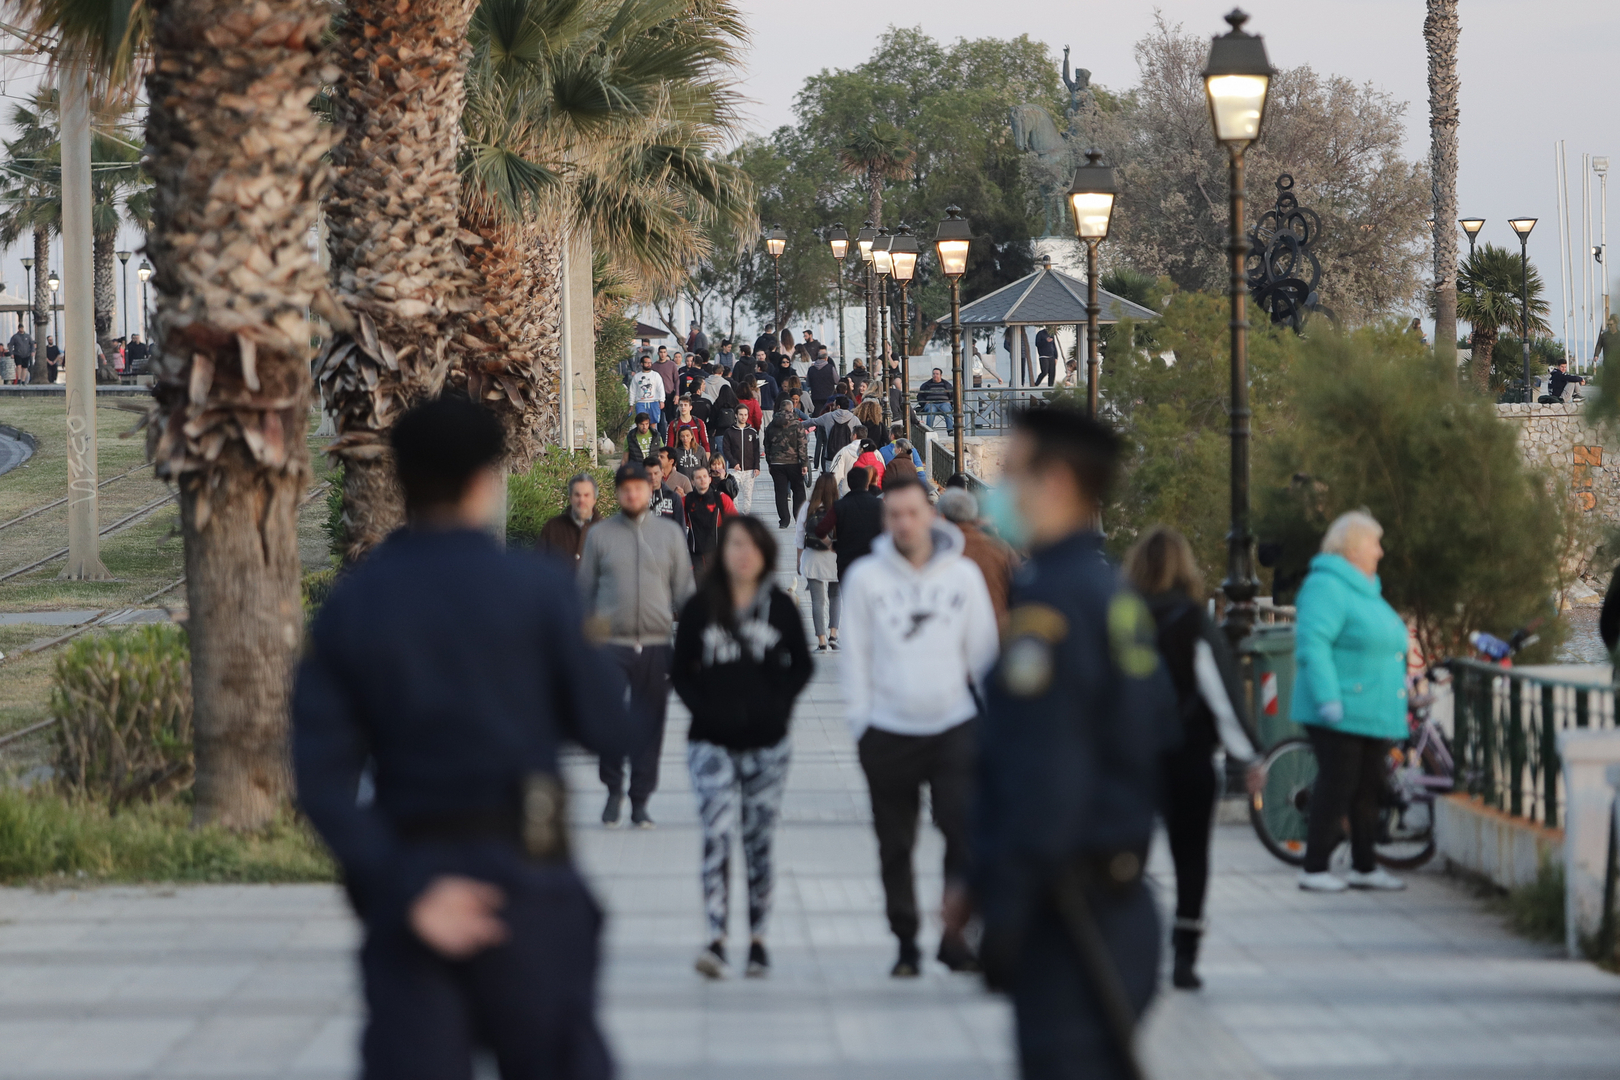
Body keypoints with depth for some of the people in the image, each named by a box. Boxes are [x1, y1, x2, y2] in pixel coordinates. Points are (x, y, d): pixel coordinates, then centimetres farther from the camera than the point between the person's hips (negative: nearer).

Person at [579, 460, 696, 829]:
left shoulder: (670, 533, 9)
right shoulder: (599, 535, 6)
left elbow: (684, 591, 11)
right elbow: (585, 591, 10)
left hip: (656, 646, 1)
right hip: (611, 644, -1)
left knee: (649, 726, 3)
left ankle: (640, 801, 13)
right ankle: (613, 790, 12)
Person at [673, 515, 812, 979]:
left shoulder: (781, 608, 2)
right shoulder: (700, 609, 0)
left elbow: (801, 666, 9)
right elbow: (681, 671, 6)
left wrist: (776, 703, -6)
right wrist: (705, 709, -9)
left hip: (766, 742, 1)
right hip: (713, 741, -1)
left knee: (758, 840, 8)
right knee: (717, 833, -14)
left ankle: (758, 937, 19)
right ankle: (716, 939, -19)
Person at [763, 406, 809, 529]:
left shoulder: (771, 427, 6)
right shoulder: (797, 426, -6)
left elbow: (767, 446, 11)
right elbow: (802, 446, -9)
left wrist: (769, 463, 18)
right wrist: (804, 463, -6)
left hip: (776, 464, 2)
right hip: (794, 463, -2)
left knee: (781, 492, 4)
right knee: (798, 491, 10)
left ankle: (784, 520, 1)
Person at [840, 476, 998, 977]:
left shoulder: (963, 574, 4)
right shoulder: (865, 578, 0)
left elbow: (983, 649, 10)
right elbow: (855, 656, 3)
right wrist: (861, 723, -1)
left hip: (955, 724, 0)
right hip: (888, 729, 0)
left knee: (964, 831, -13)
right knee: (896, 846, 6)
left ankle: (957, 935, -7)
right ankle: (906, 943, 15)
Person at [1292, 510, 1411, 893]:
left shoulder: (1364, 589, 20)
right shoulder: (1327, 587, -13)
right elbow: (1312, 643, -22)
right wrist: (1328, 699, -28)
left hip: (1372, 714, 10)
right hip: (1341, 715, -10)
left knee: (1368, 791, 12)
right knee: (1335, 789, -9)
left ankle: (1364, 868, 19)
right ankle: (1314, 870, -5)